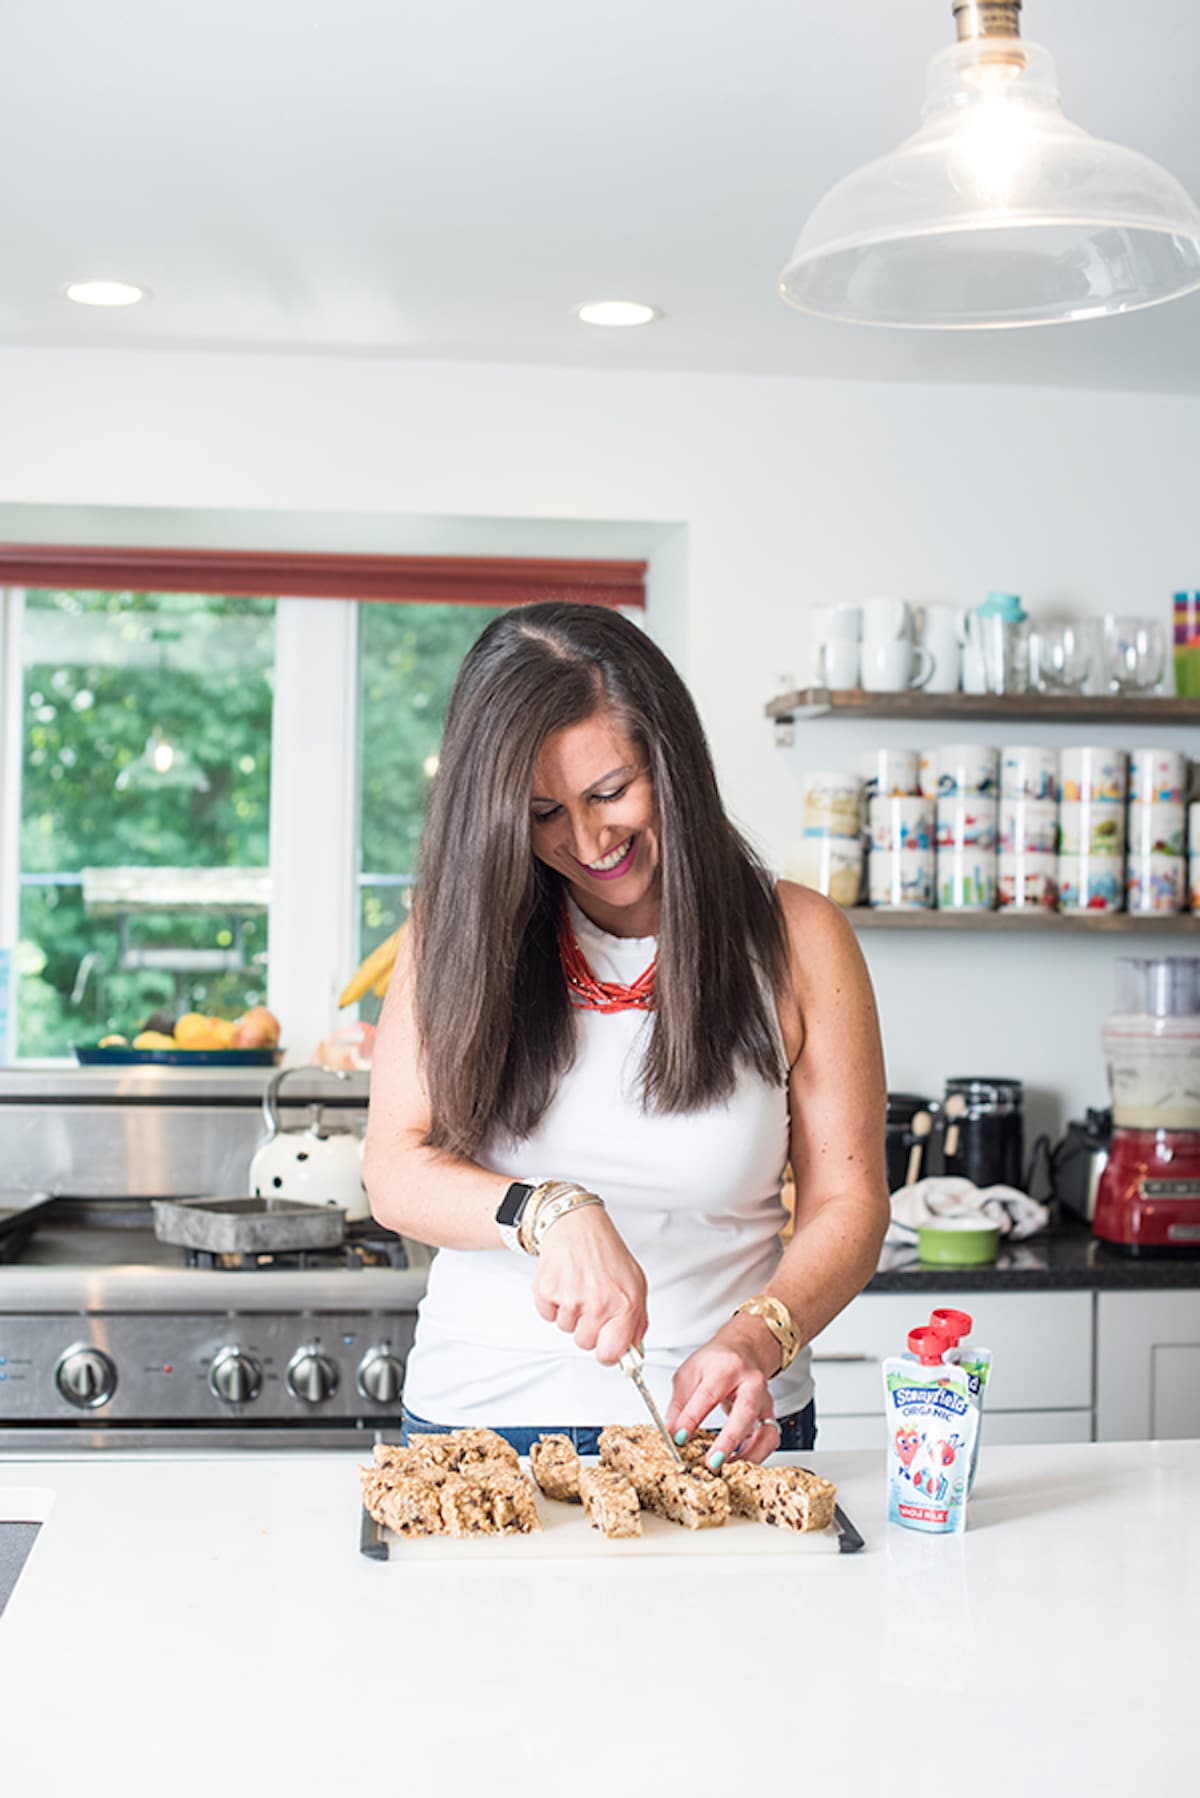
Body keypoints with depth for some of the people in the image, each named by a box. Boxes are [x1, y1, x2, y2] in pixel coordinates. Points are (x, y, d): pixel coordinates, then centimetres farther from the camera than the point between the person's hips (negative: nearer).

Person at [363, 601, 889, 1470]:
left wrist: (756, 1339, -18)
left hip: (719, 1429, -1)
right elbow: (394, 1170, -3)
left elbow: (847, 1203, 0)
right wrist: (551, 1213, -22)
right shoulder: (454, 933, 3)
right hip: (482, 1413, 1)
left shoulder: (795, 940, 0)